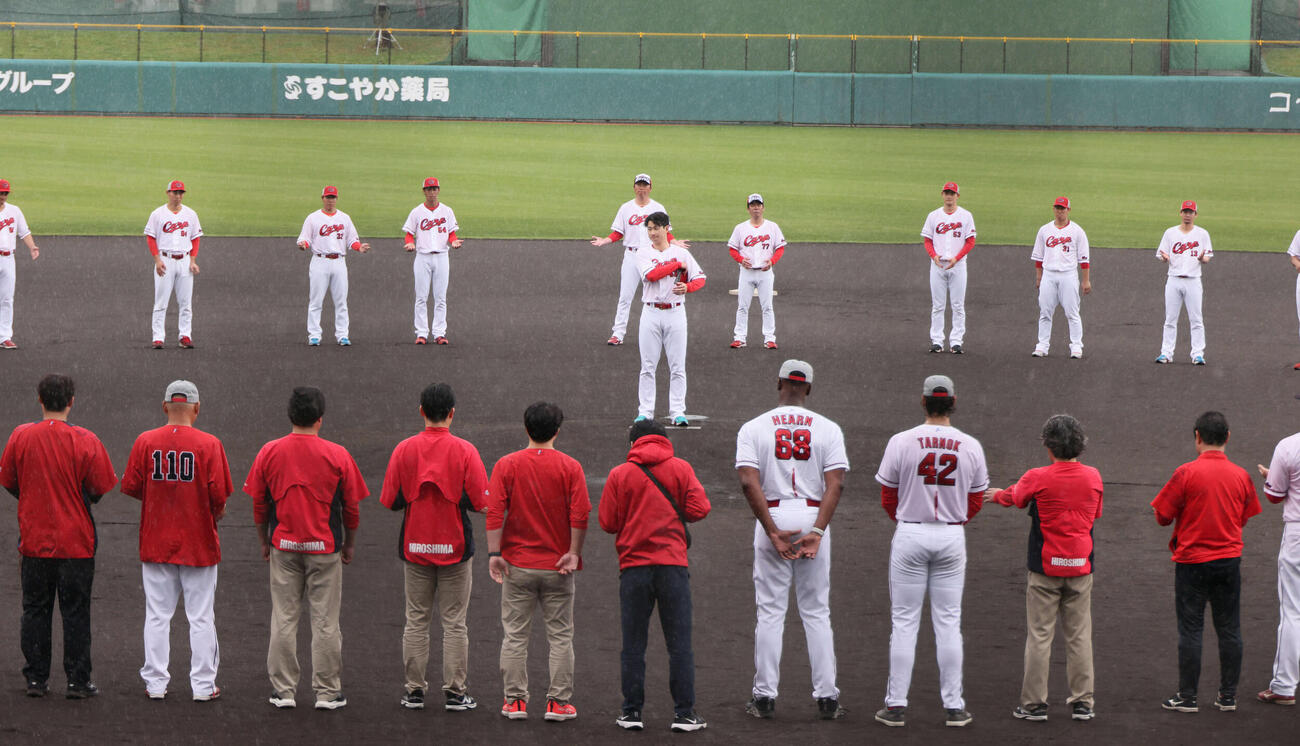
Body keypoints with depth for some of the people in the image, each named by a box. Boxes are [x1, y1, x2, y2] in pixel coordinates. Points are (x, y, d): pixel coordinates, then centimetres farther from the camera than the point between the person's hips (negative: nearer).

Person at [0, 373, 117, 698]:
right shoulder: (85, 441, -12)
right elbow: (100, 488, -7)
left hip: (34, 538, 2)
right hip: (76, 542, -2)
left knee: (35, 610, 11)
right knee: (75, 612, 6)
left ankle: (36, 678, 13)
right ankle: (78, 681, 7)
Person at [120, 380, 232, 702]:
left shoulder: (145, 442, -4)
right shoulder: (209, 444, -10)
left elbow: (130, 487, -2)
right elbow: (219, 494, -14)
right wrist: (216, 513, 7)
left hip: (155, 542, 2)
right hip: (199, 542, -2)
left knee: (157, 615, 9)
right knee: (201, 617, 6)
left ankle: (156, 683, 11)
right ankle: (203, 685, 8)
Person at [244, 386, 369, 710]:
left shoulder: (269, 452, -2)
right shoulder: (337, 455, -7)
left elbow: (259, 504, 5)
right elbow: (351, 506, -1)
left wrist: (265, 542, 16)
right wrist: (350, 544, 13)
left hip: (283, 547, 2)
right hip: (325, 548, -2)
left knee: (284, 619, 8)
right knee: (325, 621, 4)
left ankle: (283, 690, 9)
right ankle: (327, 692, 6)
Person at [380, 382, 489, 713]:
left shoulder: (404, 450, -4)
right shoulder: (464, 451, -9)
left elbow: (390, 500, -2)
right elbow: (479, 502, -10)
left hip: (415, 548, 2)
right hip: (455, 548, -2)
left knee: (416, 621, 9)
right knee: (454, 623, 4)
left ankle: (414, 690, 10)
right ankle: (454, 692, 4)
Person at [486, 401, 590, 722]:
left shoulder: (506, 465, -2)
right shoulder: (570, 467, -4)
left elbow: (494, 512, -7)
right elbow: (580, 515, -10)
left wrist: (494, 554, -5)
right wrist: (573, 553, -4)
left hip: (517, 564, 1)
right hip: (558, 566, -1)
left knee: (515, 636, 7)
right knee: (560, 636, 6)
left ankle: (515, 700, 7)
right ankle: (559, 701, 5)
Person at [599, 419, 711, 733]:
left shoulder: (620, 474, 1)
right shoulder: (680, 468, 2)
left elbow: (607, 522, 0)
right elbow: (699, 509, -4)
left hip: (633, 566, 0)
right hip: (673, 564, 0)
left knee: (633, 645, 7)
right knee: (679, 644, 2)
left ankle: (632, 712, 6)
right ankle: (684, 713, -2)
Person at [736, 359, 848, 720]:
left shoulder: (753, 428, -1)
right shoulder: (828, 429, 1)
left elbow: (748, 482, -12)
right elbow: (836, 484, -9)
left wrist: (773, 533, -13)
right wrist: (817, 532, -14)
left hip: (772, 516, -1)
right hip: (814, 518, 1)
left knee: (770, 612, 5)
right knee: (817, 612, 7)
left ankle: (765, 697, 5)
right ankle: (826, 697, 5)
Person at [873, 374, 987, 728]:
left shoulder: (901, 442, -9)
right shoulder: (971, 447, -3)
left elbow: (888, 496, 0)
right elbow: (976, 500, 5)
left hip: (910, 537, -1)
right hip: (952, 538, 1)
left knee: (904, 621, 4)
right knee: (949, 622, 7)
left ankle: (896, 705, 3)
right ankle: (954, 706, 8)